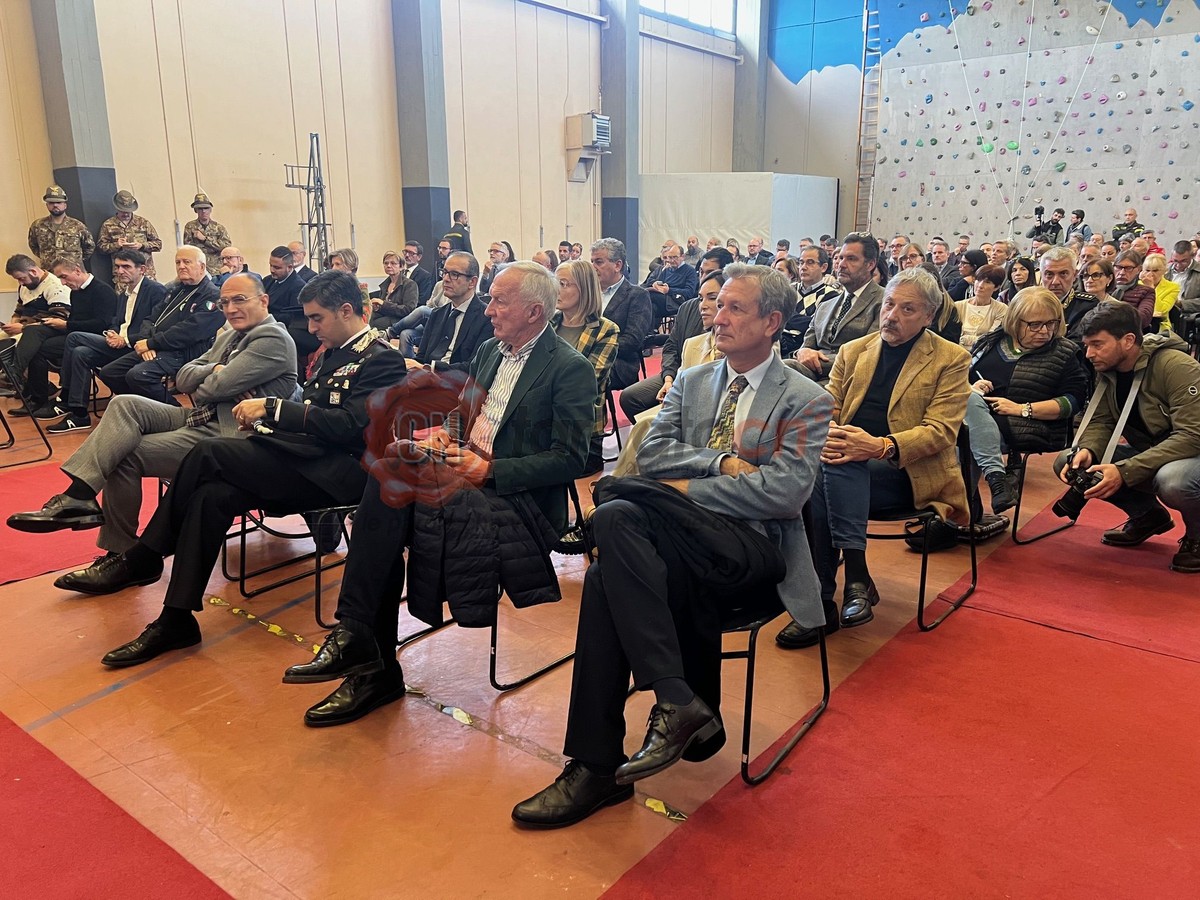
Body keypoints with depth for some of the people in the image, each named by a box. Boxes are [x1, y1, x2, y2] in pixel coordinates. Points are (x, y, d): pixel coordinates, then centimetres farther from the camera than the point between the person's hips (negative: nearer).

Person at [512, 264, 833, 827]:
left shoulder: (806, 401, 5)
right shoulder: (690, 382, 20)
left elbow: (785, 491, -10)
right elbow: (651, 454, 7)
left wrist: (688, 488, -9)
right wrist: (721, 462, -8)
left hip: (753, 548, -4)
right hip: (686, 544, 5)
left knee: (619, 512, -30)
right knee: (606, 576, -30)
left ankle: (675, 701, -26)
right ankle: (596, 766, -21)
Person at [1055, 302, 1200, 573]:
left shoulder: (1177, 367, -24)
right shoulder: (1107, 371, -4)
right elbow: (1101, 422, -3)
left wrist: (1125, 471, -38)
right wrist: (1087, 451, -28)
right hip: (1147, 454, 7)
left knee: (1172, 480, -41)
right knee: (1066, 462, -11)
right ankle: (1148, 515, 9)